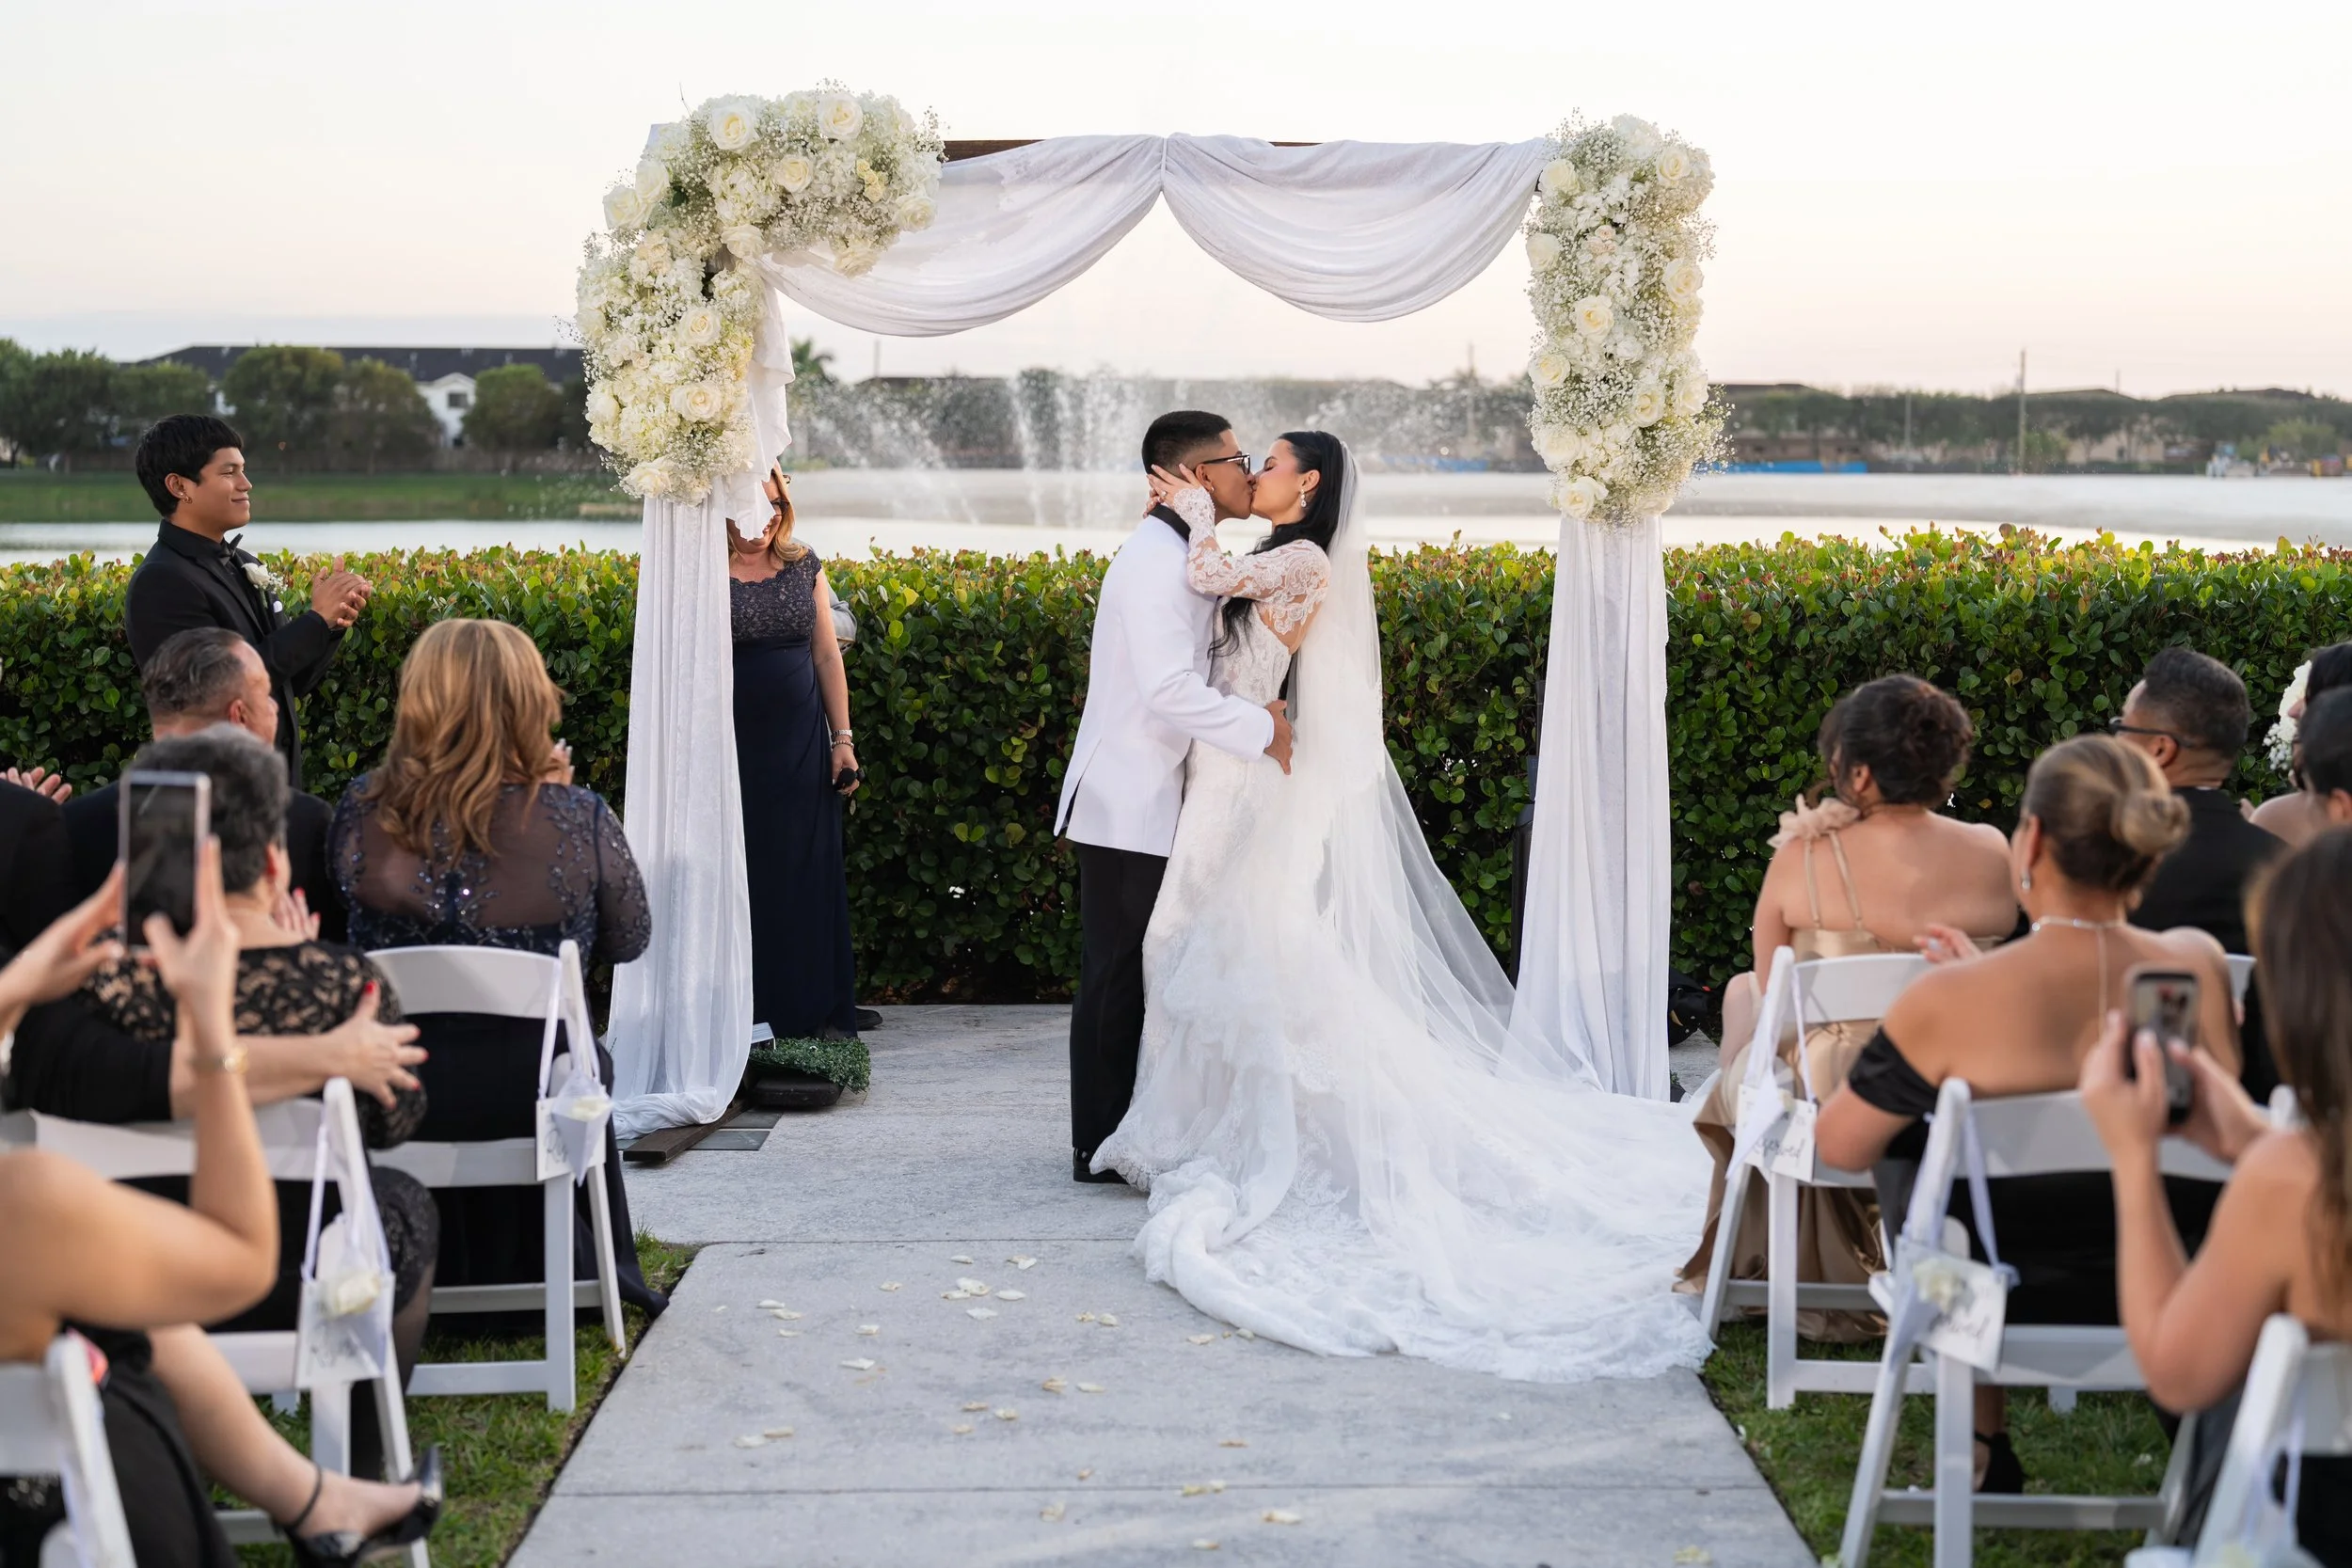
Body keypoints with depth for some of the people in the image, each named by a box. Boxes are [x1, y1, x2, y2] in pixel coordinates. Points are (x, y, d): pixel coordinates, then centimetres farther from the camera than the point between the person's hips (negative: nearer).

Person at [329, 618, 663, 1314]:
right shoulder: (579, 820, -16)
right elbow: (629, 939, 1)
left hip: (391, 1097, 2)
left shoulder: (362, 813, -11)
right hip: (534, 1093, -1)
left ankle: (443, 1278, 52)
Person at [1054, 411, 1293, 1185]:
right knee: (1117, 975, -3)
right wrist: (1261, 729, -17)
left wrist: (1255, 707, 5)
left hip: (1148, 802, 10)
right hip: (1131, 806, -10)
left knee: (1135, 974, 14)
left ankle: (1120, 1135, 22)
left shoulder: (1182, 558, 16)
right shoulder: (1156, 560, -18)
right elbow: (1170, 690, -26)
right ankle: (1100, 1146, 4)